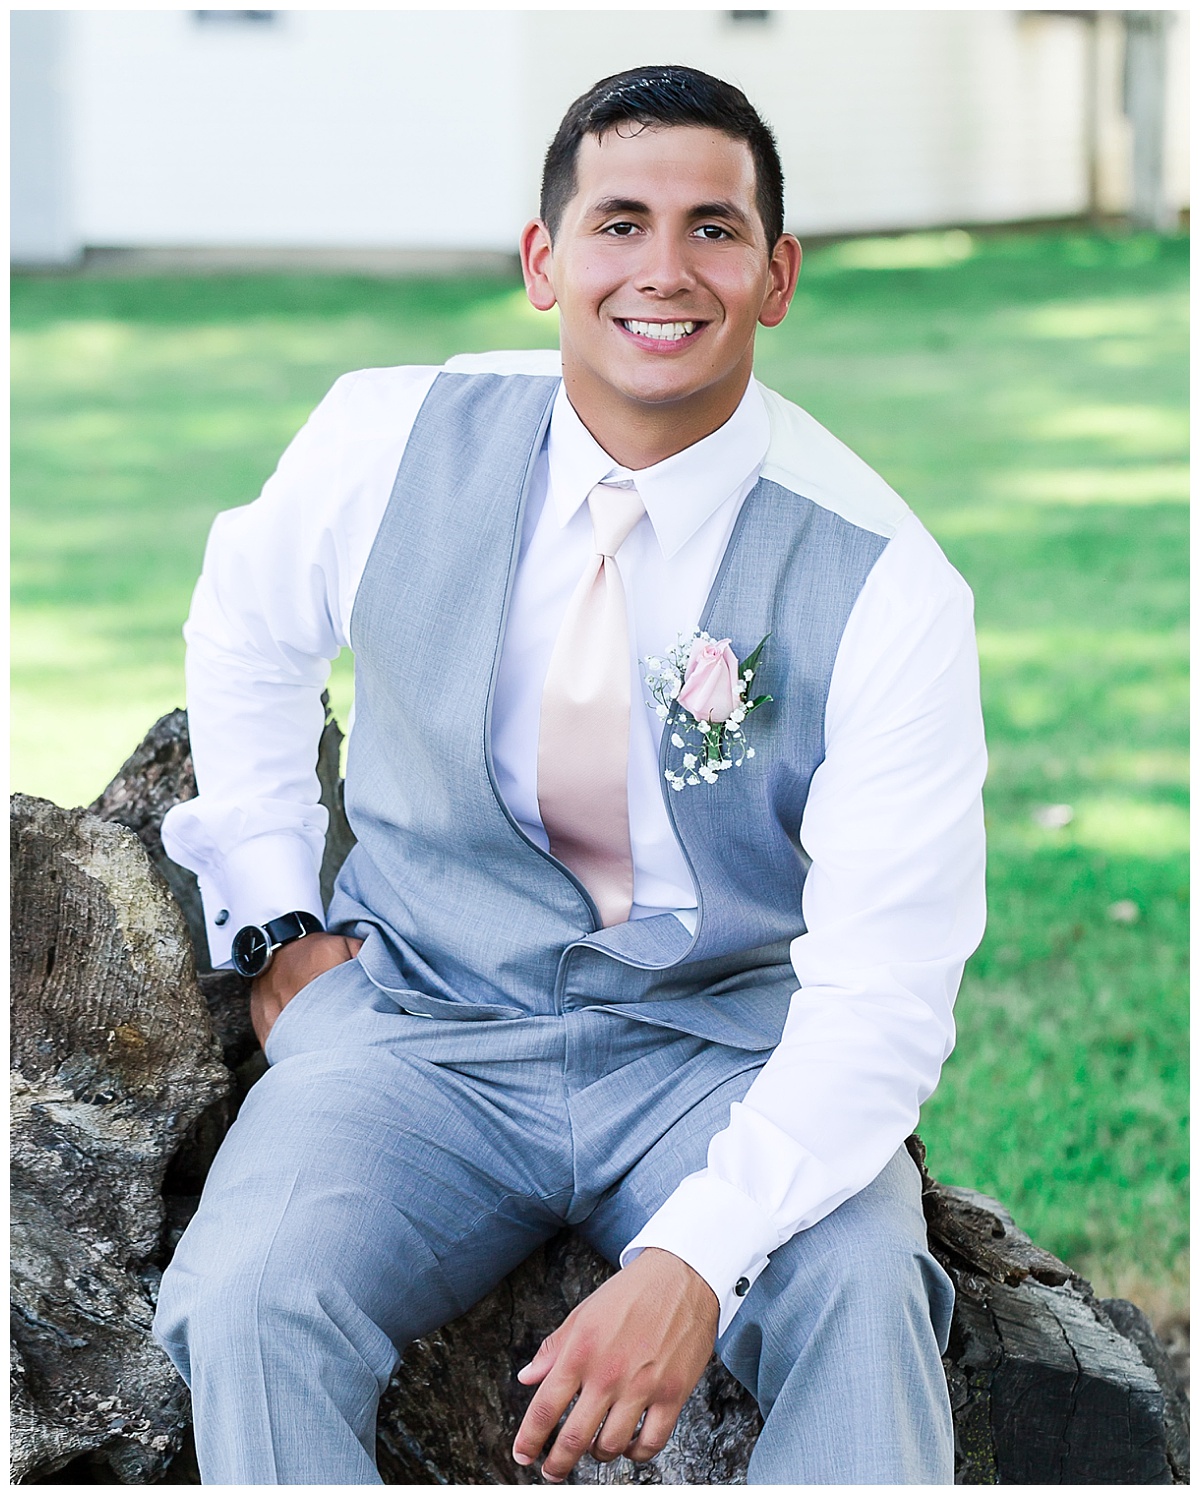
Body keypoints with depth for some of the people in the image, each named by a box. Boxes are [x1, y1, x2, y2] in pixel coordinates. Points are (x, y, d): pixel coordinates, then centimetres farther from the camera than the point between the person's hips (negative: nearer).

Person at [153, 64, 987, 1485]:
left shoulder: (882, 584, -14)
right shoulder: (388, 440, -7)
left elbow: (883, 987, -18)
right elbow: (245, 634, 17)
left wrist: (696, 1260, -31)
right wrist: (276, 920, 10)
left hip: (726, 1044, -1)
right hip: (419, 1017, 2)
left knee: (859, 1301, -31)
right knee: (251, 1302, -27)